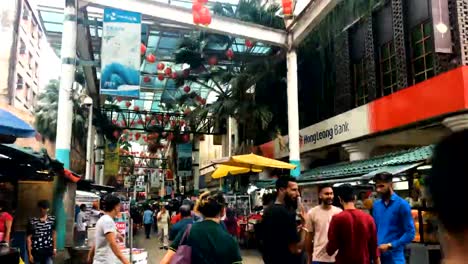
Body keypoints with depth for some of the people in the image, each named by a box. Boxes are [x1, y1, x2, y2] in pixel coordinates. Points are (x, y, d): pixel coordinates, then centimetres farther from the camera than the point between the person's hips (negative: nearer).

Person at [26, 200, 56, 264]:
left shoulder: (52, 219, -1)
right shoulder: (32, 222, -12)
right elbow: (28, 238, -8)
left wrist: (54, 248, 10)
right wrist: (29, 254, -8)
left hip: (48, 251, 2)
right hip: (36, 252, -2)